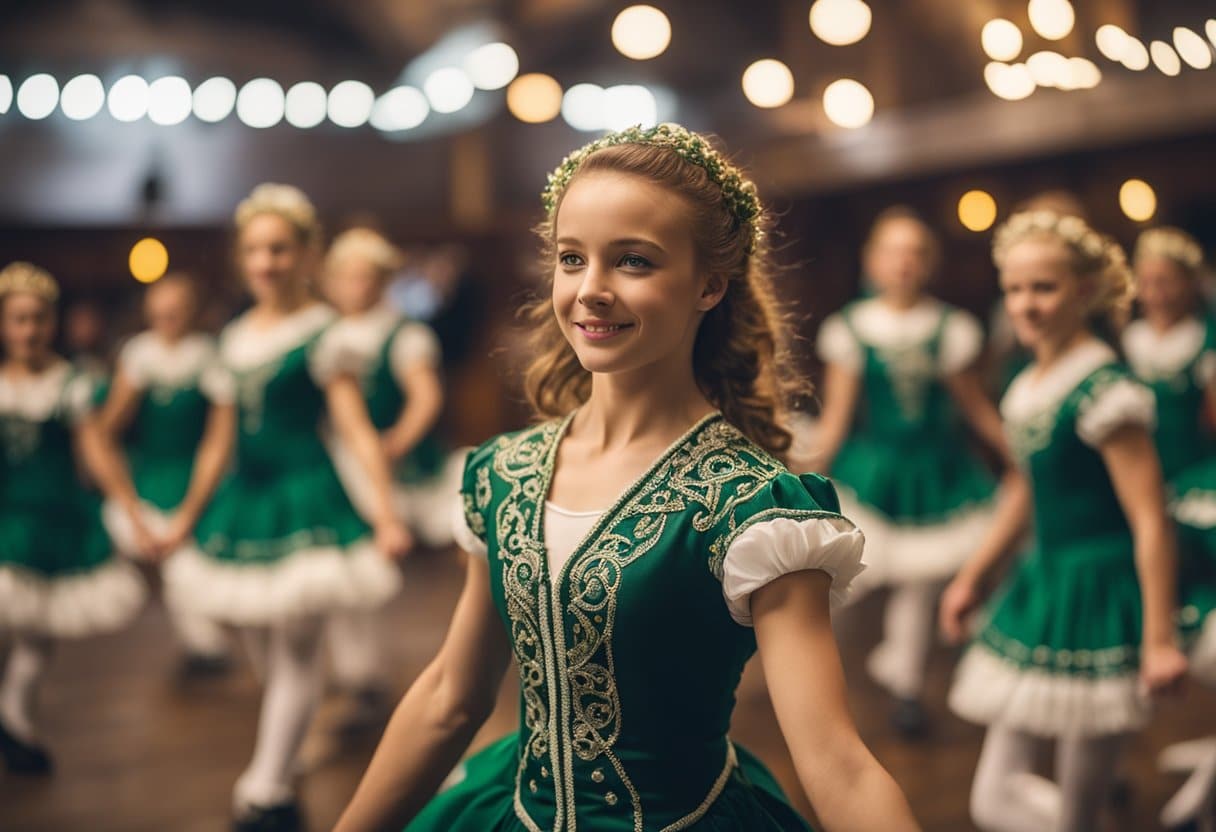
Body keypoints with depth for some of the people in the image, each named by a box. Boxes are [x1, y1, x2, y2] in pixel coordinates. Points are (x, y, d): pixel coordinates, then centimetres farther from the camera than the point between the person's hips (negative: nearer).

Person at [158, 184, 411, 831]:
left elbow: (356, 429, -13)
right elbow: (219, 444, 17)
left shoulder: (322, 331, -7)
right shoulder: (234, 339, 10)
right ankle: (275, 772, 27)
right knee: (272, 642, 14)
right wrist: (185, 521, 21)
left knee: (297, 646, -1)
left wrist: (386, 516, -23)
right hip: (244, 500, 6)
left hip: (305, 499, -6)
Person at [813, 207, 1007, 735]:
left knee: (922, 581, 3)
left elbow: (976, 408, 5)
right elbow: (837, 414, 1)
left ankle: (906, 686, 21)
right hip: (871, 468, 0)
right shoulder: (849, 328, -3)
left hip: (934, 469, 1)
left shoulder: (951, 328, -2)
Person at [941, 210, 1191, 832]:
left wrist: (1159, 637, -19)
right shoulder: (1027, 386, 8)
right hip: (1040, 586, 8)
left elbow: (1150, 519, -17)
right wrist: (974, 576, 25)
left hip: (1097, 598, -8)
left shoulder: (1104, 390, -16)